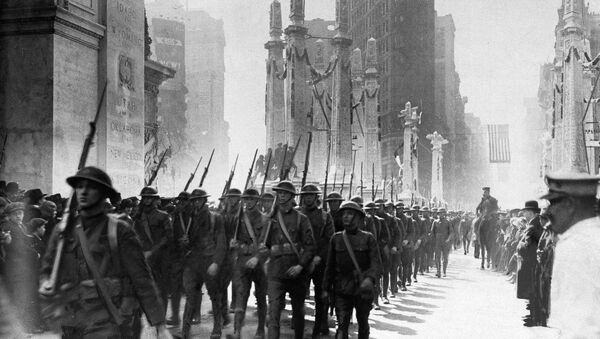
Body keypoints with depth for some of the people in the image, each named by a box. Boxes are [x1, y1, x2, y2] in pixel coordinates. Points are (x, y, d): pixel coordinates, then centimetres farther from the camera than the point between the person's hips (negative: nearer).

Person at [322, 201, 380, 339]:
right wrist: (326, 288, 7)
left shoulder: (368, 239, -4)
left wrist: (370, 279, -30)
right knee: (342, 325, -9)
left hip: (363, 288, -1)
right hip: (342, 290, 1)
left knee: (363, 322, 15)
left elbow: (375, 264, -11)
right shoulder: (336, 238, 3)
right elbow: (330, 265, 8)